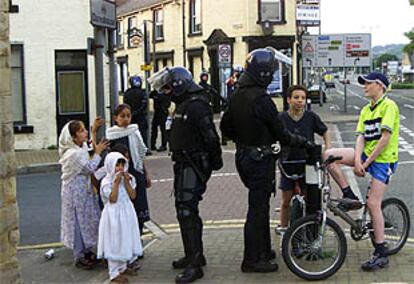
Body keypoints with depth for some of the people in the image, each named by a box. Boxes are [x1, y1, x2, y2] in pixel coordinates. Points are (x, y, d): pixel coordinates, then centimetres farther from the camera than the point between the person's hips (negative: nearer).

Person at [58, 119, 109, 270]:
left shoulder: (81, 147, 3)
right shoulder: (73, 153, -26)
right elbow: (90, 168, -20)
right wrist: (97, 152, -15)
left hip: (84, 189, 9)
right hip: (76, 192, -9)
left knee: (87, 220, 18)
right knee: (79, 222, 2)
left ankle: (86, 251, 33)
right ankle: (79, 257, 15)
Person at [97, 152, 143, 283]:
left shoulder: (128, 178, 4)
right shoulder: (106, 182, -13)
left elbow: (133, 196, -3)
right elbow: (113, 199, -20)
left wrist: (127, 182, -12)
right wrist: (116, 182, -22)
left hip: (127, 213, 6)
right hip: (114, 215, -6)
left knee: (126, 240, 15)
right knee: (115, 243, -2)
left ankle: (123, 267, 32)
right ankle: (114, 273, 6)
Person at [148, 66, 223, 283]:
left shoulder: (196, 106, -19)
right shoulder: (184, 105, 16)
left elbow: (211, 137, -22)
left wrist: (215, 163, -15)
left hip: (194, 167, -11)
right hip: (184, 165, 11)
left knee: (186, 211, -13)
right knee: (187, 210, 18)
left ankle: (194, 264, -9)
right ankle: (194, 255, 31)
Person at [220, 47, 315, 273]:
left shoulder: (237, 96, 5)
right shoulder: (262, 100, -22)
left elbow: (225, 127, 15)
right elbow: (280, 134, -17)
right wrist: (303, 142, -3)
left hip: (244, 156, 9)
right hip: (260, 160, -9)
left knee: (259, 204, 20)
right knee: (258, 208, -1)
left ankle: (263, 250, 32)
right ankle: (252, 260, 7)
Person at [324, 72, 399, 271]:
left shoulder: (389, 106, -11)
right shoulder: (366, 110, 13)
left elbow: (385, 138, -17)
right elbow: (361, 136, 4)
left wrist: (367, 162, -16)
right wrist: (357, 160, -12)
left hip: (383, 159, -7)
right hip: (366, 156, 7)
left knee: (373, 204, -11)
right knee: (329, 156, -10)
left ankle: (381, 254, -1)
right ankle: (350, 197, -1)